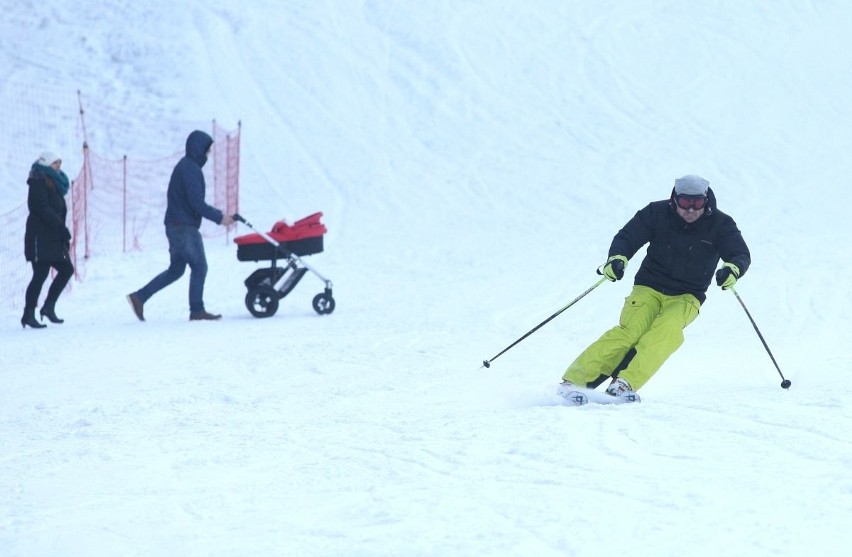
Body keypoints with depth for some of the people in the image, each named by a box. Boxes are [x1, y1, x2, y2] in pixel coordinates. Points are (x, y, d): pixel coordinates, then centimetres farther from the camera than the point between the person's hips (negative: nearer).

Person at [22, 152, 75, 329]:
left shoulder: (53, 184, 19)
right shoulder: (38, 183, -9)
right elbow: (43, 209, -20)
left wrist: (65, 238, 12)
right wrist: (62, 228, -22)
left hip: (53, 238, 9)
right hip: (41, 237, -9)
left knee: (66, 269, 5)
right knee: (40, 274, -8)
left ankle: (48, 307, 11)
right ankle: (29, 314, -3)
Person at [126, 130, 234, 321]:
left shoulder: (186, 166, 17)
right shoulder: (190, 169, -16)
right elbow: (196, 203, -21)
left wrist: (218, 214, 18)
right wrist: (219, 217, -15)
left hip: (176, 226, 10)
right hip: (185, 228, -10)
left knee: (176, 270, 14)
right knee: (199, 266, -3)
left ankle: (139, 297, 11)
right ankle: (197, 310, 0)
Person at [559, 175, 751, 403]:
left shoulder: (719, 224, -6)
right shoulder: (657, 213, -6)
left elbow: (741, 254, -14)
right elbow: (627, 237, -9)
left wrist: (733, 269, -39)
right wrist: (617, 258, -32)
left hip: (686, 297, 1)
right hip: (649, 288, -1)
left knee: (667, 329, -32)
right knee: (630, 331, -26)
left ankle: (625, 383, -40)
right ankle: (574, 380, -28)